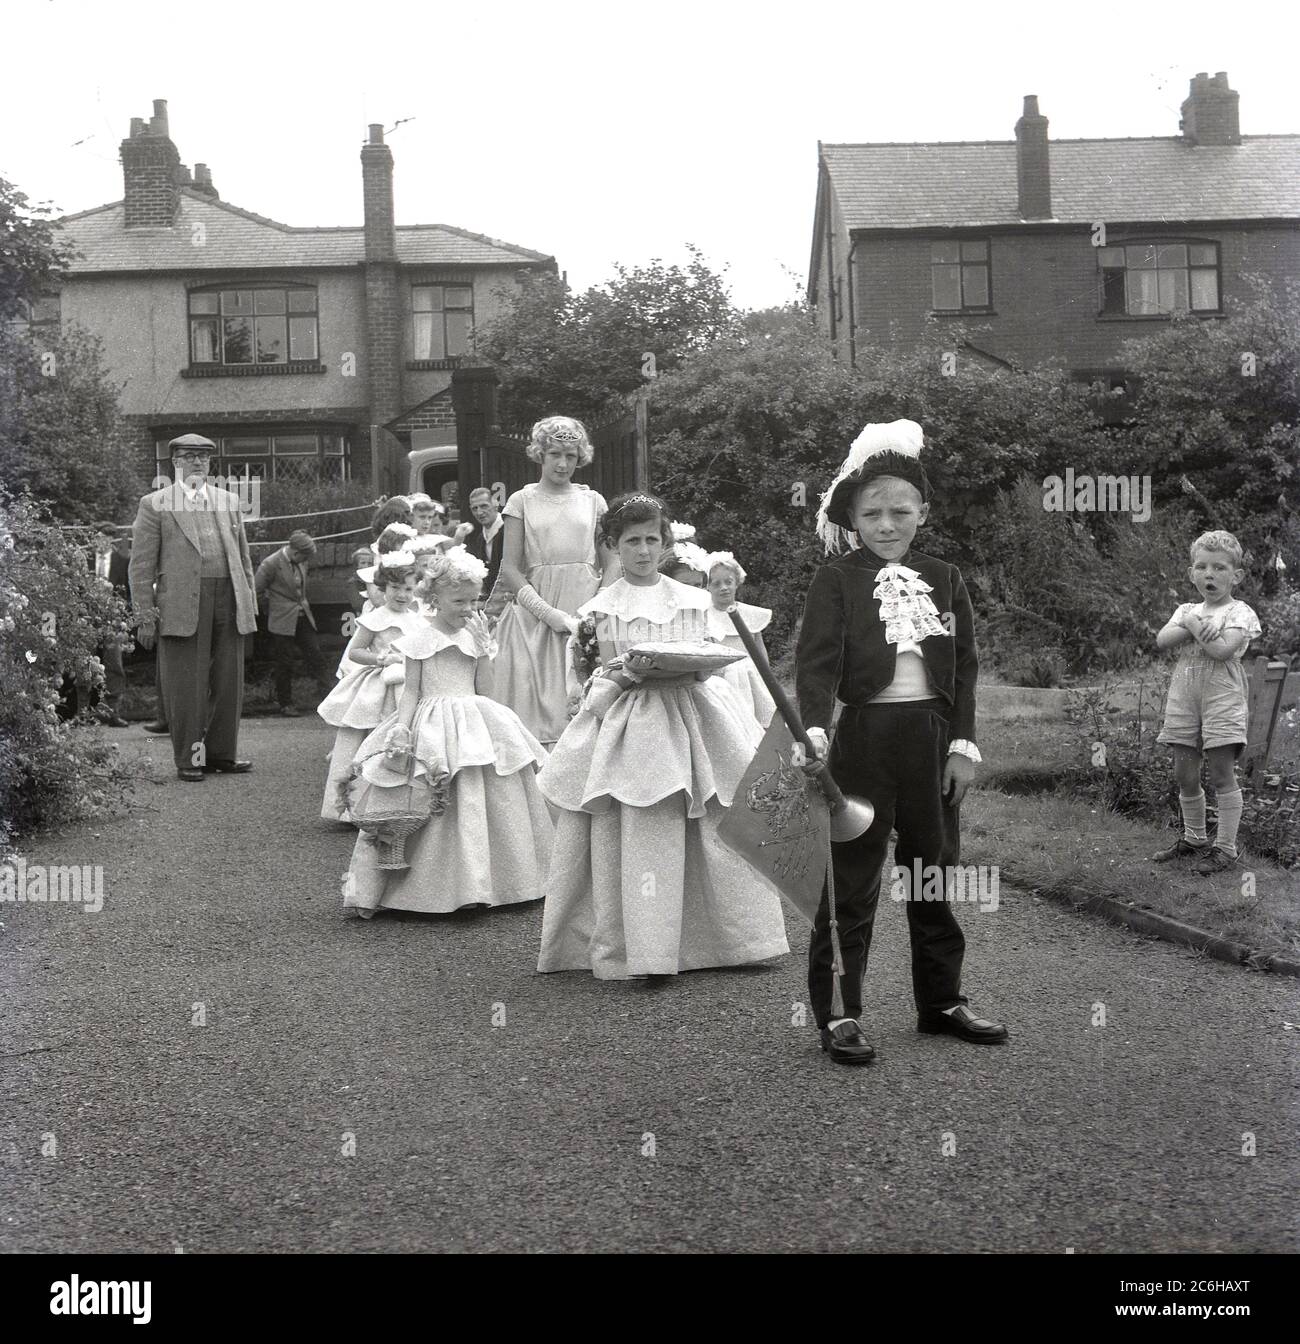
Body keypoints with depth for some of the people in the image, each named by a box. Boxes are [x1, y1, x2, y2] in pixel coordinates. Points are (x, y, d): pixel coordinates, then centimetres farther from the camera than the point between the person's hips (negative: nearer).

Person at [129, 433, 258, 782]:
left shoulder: (228, 501, 18)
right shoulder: (155, 505, 4)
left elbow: (242, 556, 21)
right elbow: (141, 566, 0)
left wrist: (250, 600, 14)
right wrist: (145, 616, -7)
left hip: (229, 601, 4)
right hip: (182, 605, -4)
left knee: (228, 683, 6)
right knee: (186, 685, -2)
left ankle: (221, 755, 16)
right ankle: (188, 759, 7)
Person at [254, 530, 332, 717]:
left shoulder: (301, 562, 3)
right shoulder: (271, 564, -17)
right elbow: (257, 592, -7)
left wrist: (303, 603, 14)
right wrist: (275, 605, 0)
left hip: (302, 616, 6)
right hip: (282, 621, -6)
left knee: (315, 654, 1)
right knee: (285, 663, 0)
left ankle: (328, 692, 2)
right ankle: (285, 703, 11)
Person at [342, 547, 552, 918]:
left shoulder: (474, 636, 10)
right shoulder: (420, 640, -2)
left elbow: (485, 690, 10)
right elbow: (411, 691, -4)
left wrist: (484, 648, 3)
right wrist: (402, 727, -13)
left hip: (474, 726, 4)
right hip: (432, 728, -4)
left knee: (480, 801, 2)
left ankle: (483, 880, 14)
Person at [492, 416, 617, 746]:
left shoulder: (592, 501, 11)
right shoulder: (522, 500, 6)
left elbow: (611, 561, 8)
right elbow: (510, 567, -1)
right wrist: (548, 612, -12)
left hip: (586, 611, 1)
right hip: (534, 612, -1)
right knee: (537, 702, -5)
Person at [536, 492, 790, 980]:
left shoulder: (690, 600, 10)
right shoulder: (606, 605, 5)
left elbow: (703, 665, 9)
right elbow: (609, 671, 0)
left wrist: (693, 666, -13)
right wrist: (627, 672, -21)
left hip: (687, 712, 2)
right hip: (627, 716, -2)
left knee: (710, 828, 0)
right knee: (632, 833, -6)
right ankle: (628, 946, 0)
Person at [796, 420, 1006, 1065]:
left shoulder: (944, 578, 9)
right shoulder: (836, 579, -4)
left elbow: (964, 667, 8)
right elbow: (817, 658, -15)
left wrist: (963, 743, 1)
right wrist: (814, 728, -29)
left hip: (932, 738, 5)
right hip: (864, 737, -4)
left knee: (935, 874, 15)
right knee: (851, 880, 1)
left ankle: (941, 999, 30)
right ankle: (838, 1013, 11)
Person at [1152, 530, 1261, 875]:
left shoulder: (1240, 613, -3)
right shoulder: (1187, 610, 14)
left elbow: (1222, 650, -20)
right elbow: (1162, 642, -2)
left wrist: (1192, 623, -9)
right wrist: (1191, 625, -15)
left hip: (1222, 699, -5)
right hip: (1183, 699, 6)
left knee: (1222, 775, -3)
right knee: (1185, 776, 10)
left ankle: (1225, 847, 5)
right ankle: (1193, 838, 26)